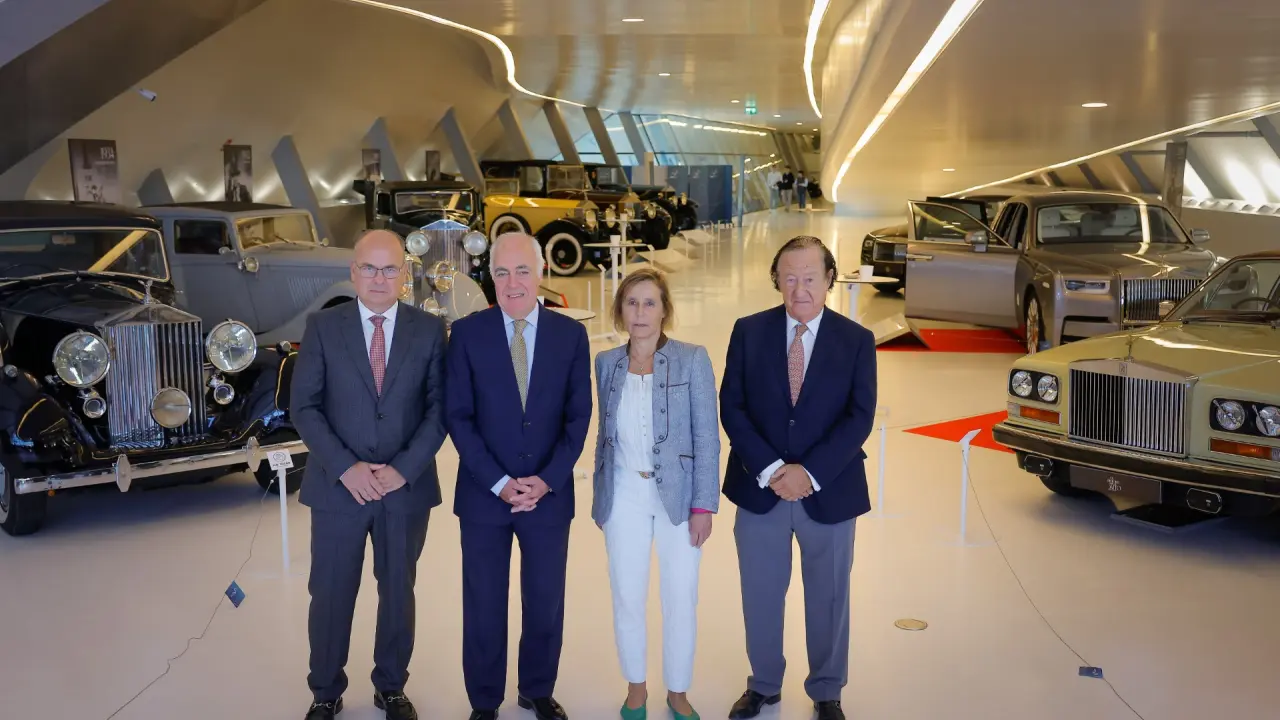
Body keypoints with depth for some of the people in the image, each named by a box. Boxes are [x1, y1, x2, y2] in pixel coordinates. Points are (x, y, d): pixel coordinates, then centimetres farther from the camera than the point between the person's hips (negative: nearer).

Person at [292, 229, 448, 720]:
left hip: (407, 486, 1)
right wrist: (345, 467, -14)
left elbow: (438, 408, -2)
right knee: (330, 595, 8)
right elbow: (304, 406, -4)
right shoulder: (322, 327, -1)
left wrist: (405, 469, -13)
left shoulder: (429, 330, 0)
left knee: (398, 592, 13)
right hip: (337, 486, 0)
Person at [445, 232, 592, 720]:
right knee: (483, 606, 8)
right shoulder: (467, 333, -4)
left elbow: (579, 416, 0)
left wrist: (546, 480, -10)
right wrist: (499, 482, -12)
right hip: (484, 494, -1)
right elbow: (458, 416, -5)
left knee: (546, 603, 11)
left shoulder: (571, 334, 0)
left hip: (549, 493, 1)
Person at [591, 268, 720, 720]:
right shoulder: (606, 363, 3)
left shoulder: (692, 359, -7)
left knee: (681, 599, 7)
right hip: (625, 496, 2)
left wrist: (704, 505, -11)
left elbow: (707, 436, -7)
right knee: (627, 598, 9)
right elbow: (605, 434, 10)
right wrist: (599, 499, 10)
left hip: (678, 493, -2)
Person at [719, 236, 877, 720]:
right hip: (760, 488, 1)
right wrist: (770, 470, -16)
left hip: (829, 492, 0)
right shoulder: (749, 331, -2)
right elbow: (732, 407, -6)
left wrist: (810, 473, -18)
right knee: (760, 596, 13)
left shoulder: (856, 340, -3)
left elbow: (859, 418, -8)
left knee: (828, 598, 13)